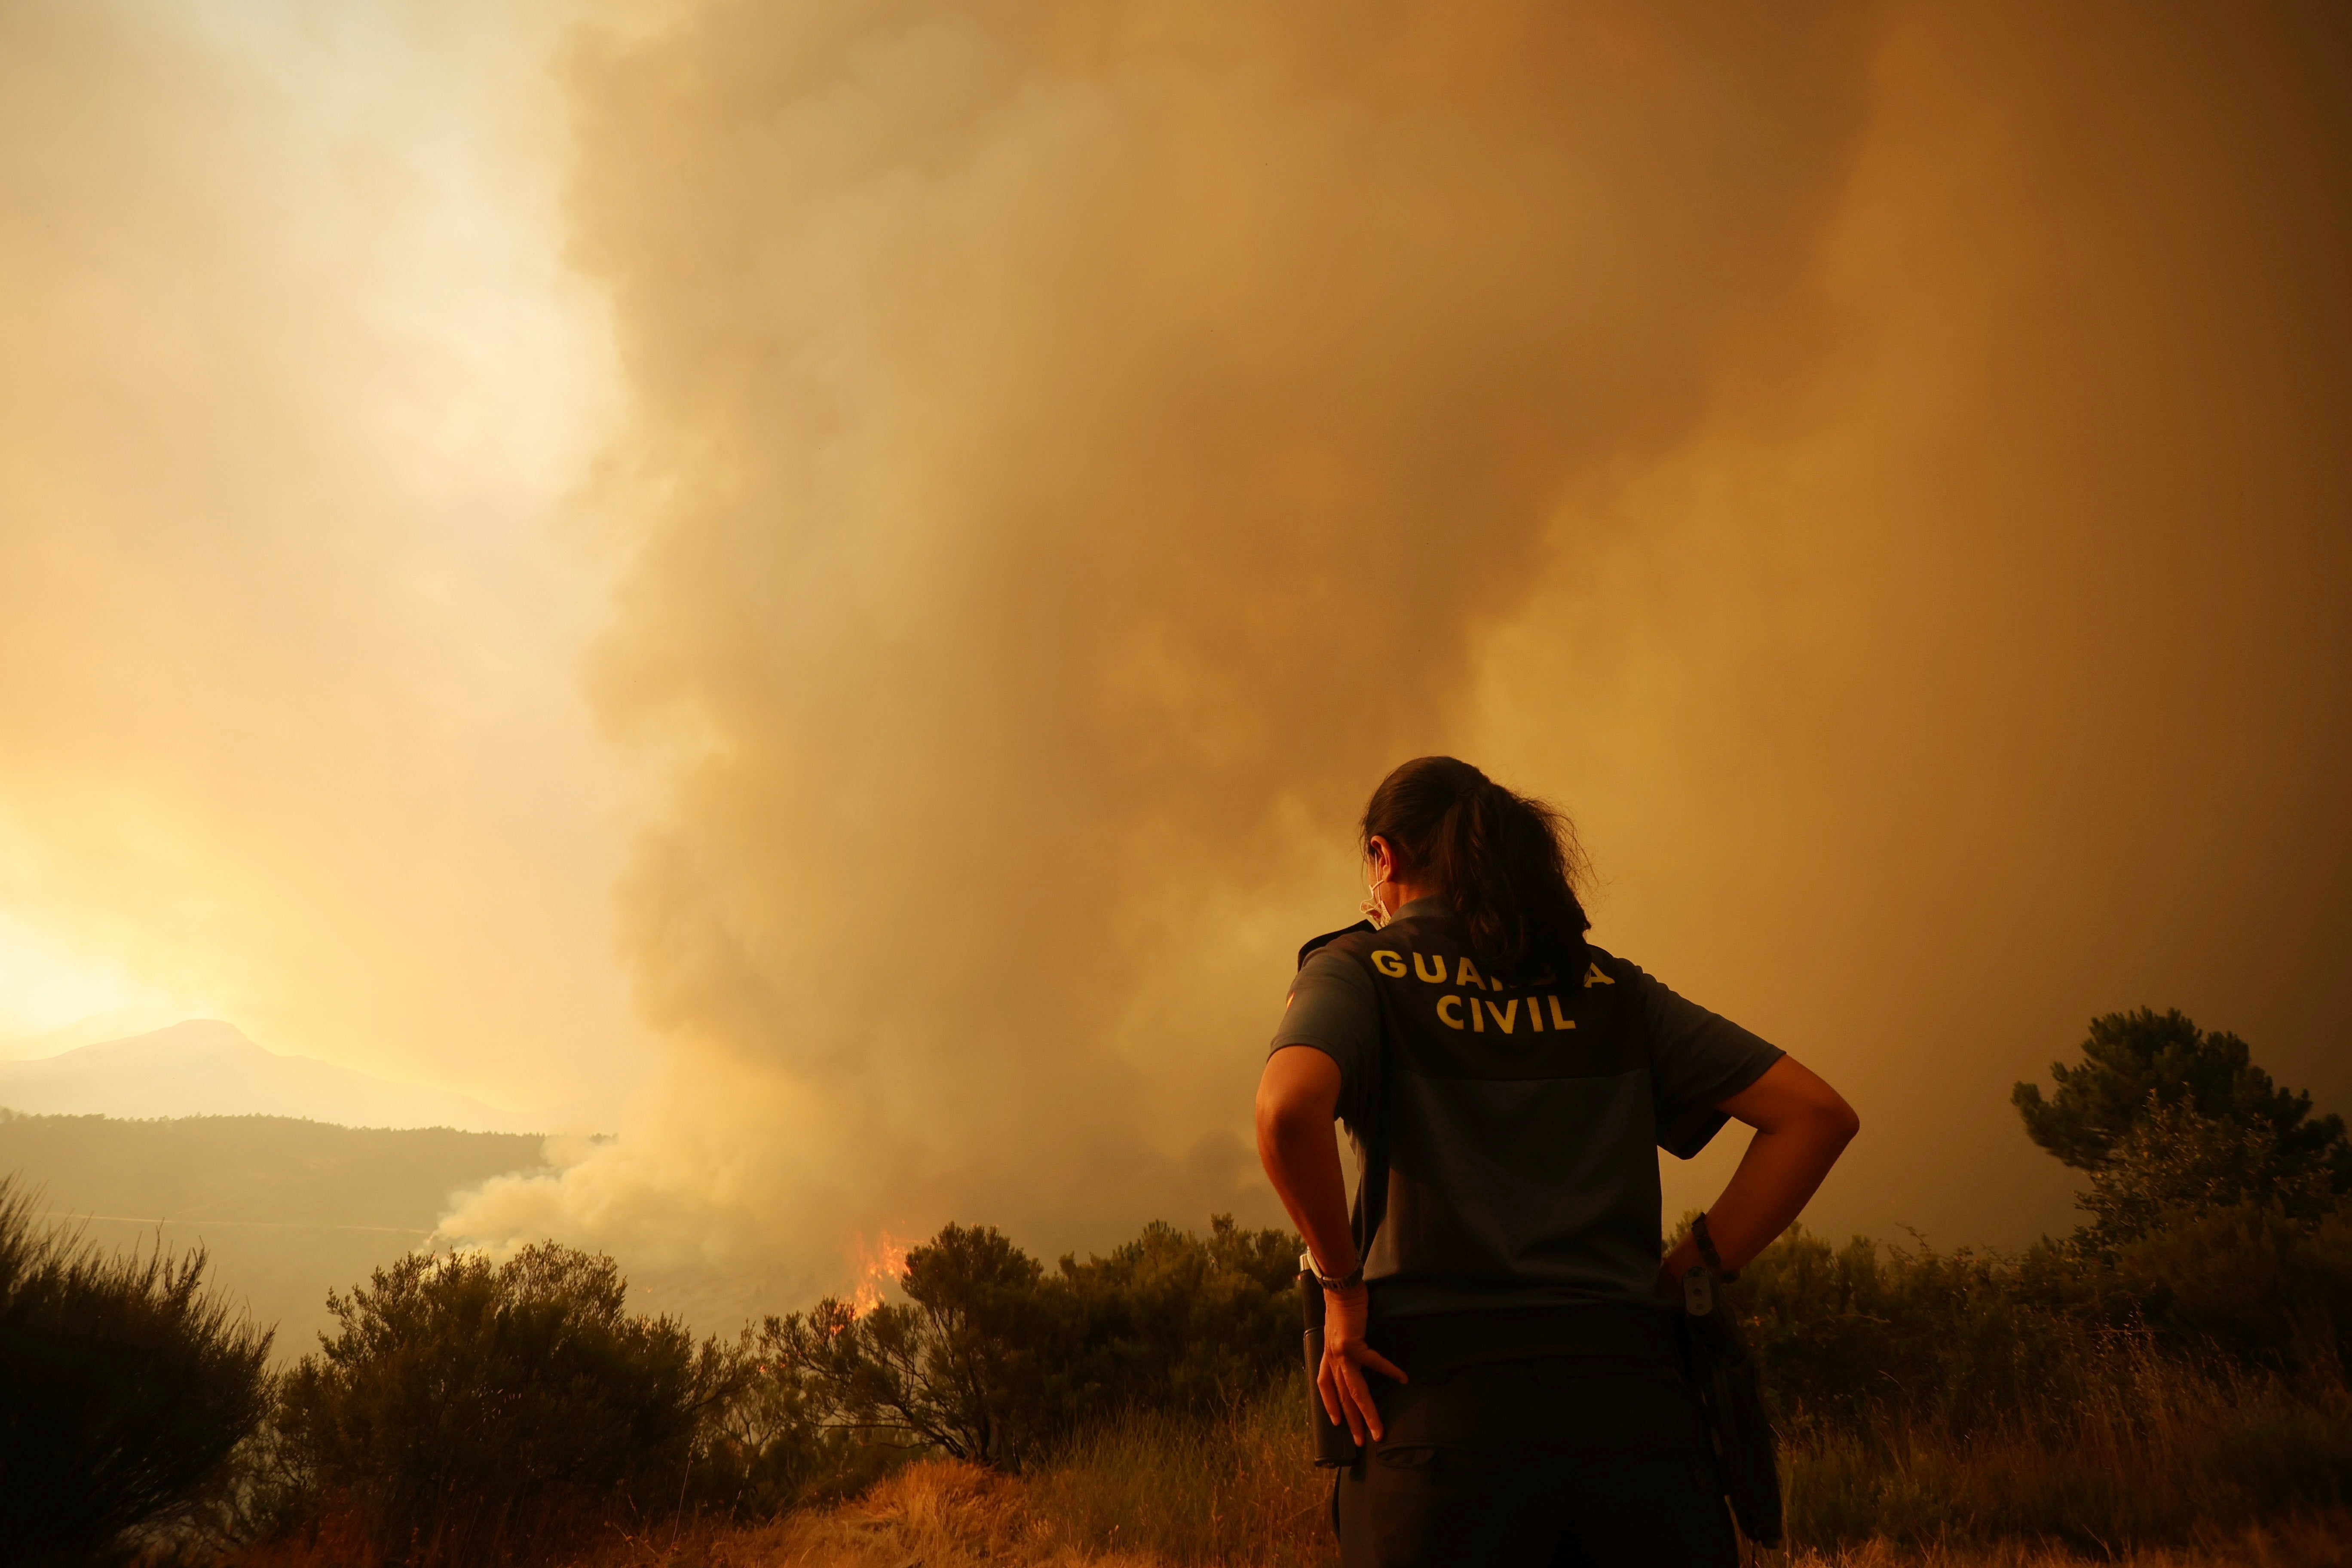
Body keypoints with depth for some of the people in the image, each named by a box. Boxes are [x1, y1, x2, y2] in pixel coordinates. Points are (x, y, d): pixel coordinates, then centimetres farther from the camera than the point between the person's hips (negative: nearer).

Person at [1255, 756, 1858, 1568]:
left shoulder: (1361, 967, 5)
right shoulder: (1606, 985, 16)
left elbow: (1289, 1110, -17)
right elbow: (1816, 1113, 10)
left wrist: (1342, 1284, -4)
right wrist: (1684, 1276, 10)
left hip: (1448, 1395, -3)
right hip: (1633, 1399, 3)